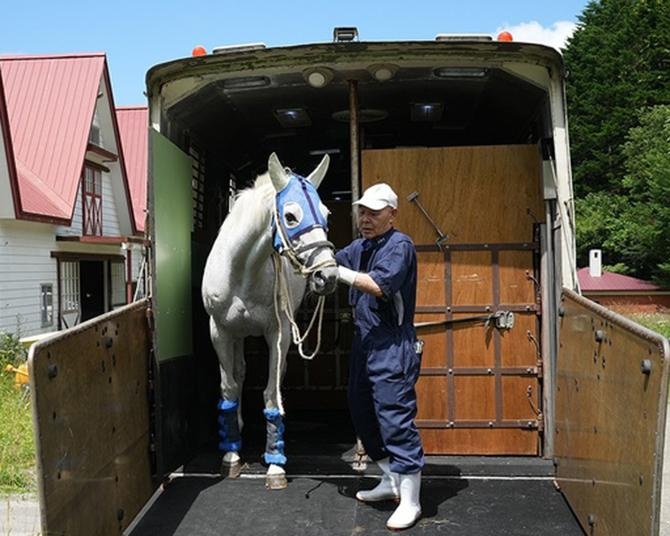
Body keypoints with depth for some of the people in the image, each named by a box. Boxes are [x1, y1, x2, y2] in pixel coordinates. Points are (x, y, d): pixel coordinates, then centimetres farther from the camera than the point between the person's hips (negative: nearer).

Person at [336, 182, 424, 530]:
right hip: (365, 343, 9)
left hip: (392, 348, -9)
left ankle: (410, 502, 2)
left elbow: (379, 285, -23)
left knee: (396, 420, -8)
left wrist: (338, 271, -22)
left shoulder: (399, 245, -11)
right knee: (362, 414, 16)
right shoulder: (359, 247, 14)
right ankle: (391, 482, 32)